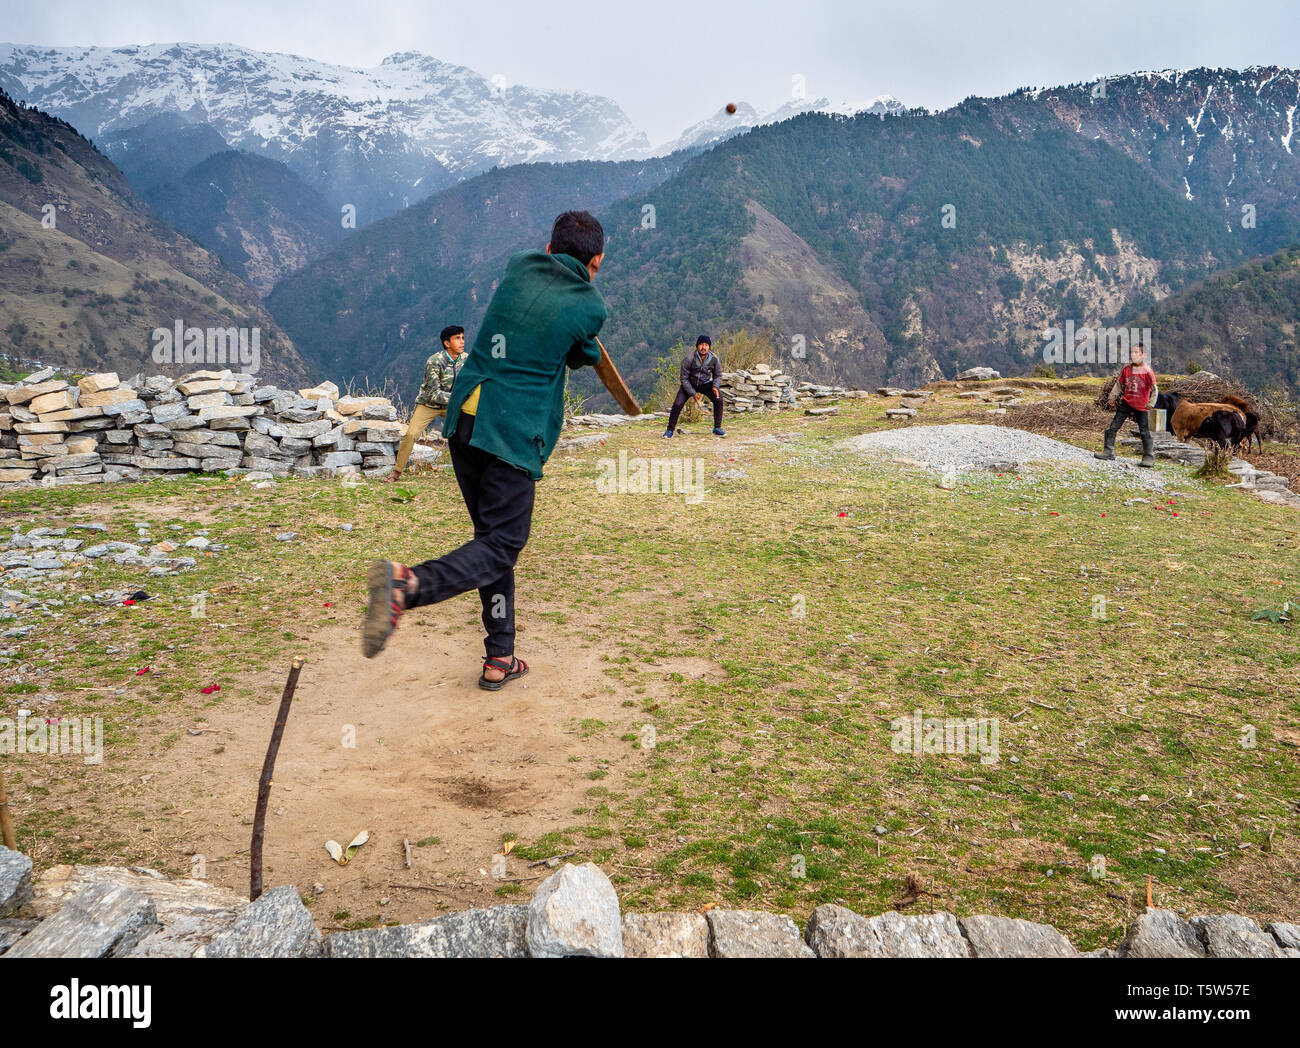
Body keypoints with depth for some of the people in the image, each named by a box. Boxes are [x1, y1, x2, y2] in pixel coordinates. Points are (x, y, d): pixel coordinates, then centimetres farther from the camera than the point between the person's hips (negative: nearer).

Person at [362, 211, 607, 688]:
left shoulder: (519, 266, 10)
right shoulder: (590, 307, -1)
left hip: (464, 418, 6)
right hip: (513, 434, -6)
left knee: (493, 536, 14)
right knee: (500, 545, -2)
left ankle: (500, 658, 17)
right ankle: (408, 583, -29)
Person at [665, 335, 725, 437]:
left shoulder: (714, 359, -19)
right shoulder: (689, 359, -27)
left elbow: (718, 375, -1)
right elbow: (684, 378, -17)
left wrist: (715, 386, -21)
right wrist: (693, 394, -20)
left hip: (705, 383, 2)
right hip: (689, 384, -2)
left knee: (718, 399, -20)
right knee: (678, 404, -16)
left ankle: (717, 429, -9)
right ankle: (670, 430, 3)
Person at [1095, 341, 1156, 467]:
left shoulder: (1147, 371, -13)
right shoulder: (1126, 368, 1)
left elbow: (1154, 388, -9)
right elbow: (1120, 383, 15)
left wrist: (1151, 403, -15)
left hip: (1141, 405, -5)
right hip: (1126, 402, 5)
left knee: (1145, 431, 0)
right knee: (1113, 426, 2)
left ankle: (1149, 457, 8)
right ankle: (1108, 451, 12)